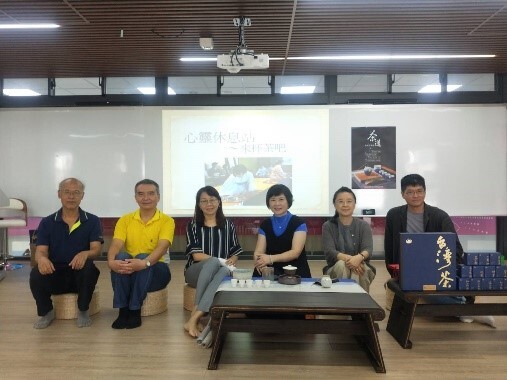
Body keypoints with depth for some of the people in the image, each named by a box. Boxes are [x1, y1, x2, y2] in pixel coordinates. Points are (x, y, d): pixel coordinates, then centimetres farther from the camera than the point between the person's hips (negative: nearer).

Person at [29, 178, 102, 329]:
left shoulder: (92, 221, 0)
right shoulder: (47, 223, 4)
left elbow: (96, 249, -10)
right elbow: (40, 251, -5)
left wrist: (85, 254, -36)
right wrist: (42, 258, -32)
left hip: (81, 276, -1)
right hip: (54, 273, 1)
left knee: (88, 267, -34)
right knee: (36, 273, -30)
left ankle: (83, 311, -8)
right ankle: (46, 312, 0)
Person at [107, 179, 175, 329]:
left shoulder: (166, 221, -6)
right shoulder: (125, 220, 3)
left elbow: (162, 247, -22)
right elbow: (116, 245, -11)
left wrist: (144, 262, -42)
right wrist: (111, 261, -35)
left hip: (155, 271, -2)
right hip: (127, 272, 2)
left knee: (142, 257, -33)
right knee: (121, 256, -29)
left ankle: (135, 310, -24)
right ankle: (123, 310, -24)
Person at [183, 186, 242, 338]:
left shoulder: (228, 225, 11)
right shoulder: (193, 225, 4)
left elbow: (235, 252, 11)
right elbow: (196, 255, -6)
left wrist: (230, 261, -12)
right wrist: (219, 260, -17)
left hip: (221, 270, 1)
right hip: (196, 271, -1)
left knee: (225, 271, -37)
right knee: (213, 262, -36)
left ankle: (194, 318, -42)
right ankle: (198, 312, -36)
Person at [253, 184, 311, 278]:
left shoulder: (299, 223, -1)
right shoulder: (264, 225, 11)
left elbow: (295, 252, -14)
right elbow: (258, 251, 0)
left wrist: (271, 258, -29)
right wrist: (258, 261, -26)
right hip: (271, 273, 2)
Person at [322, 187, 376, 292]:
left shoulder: (364, 225, 5)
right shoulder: (328, 226, 4)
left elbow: (368, 249, -11)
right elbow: (329, 252, -11)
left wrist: (359, 257, -36)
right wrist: (348, 258, -32)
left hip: (361, 268, 0)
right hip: (335, 270, 0)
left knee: (357, 266, -33)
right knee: (341, 264, -32)